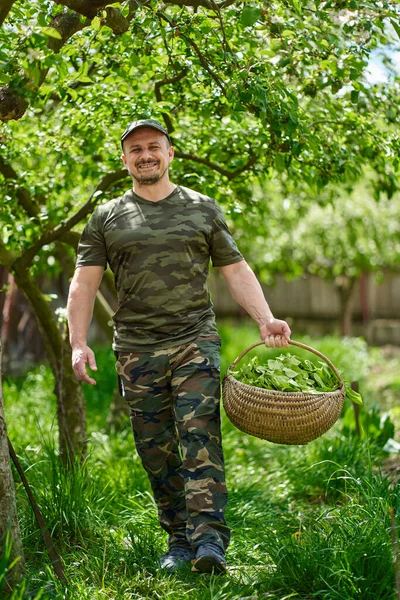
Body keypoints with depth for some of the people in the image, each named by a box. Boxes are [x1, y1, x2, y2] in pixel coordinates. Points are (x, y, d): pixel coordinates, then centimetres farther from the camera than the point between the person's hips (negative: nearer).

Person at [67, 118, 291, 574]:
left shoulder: (203, 209, 12)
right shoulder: (107, 218, 11)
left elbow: (236, 270, 10)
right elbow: (84, 282, 8)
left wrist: (265, 319, -4)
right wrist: (78, 342, -4)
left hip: (195, 341, -1)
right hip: (136, 351, 1)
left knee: (200, 437, -14)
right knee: (156, 453, 3)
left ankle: (210, 538, -17)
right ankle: (178, 542, 13)